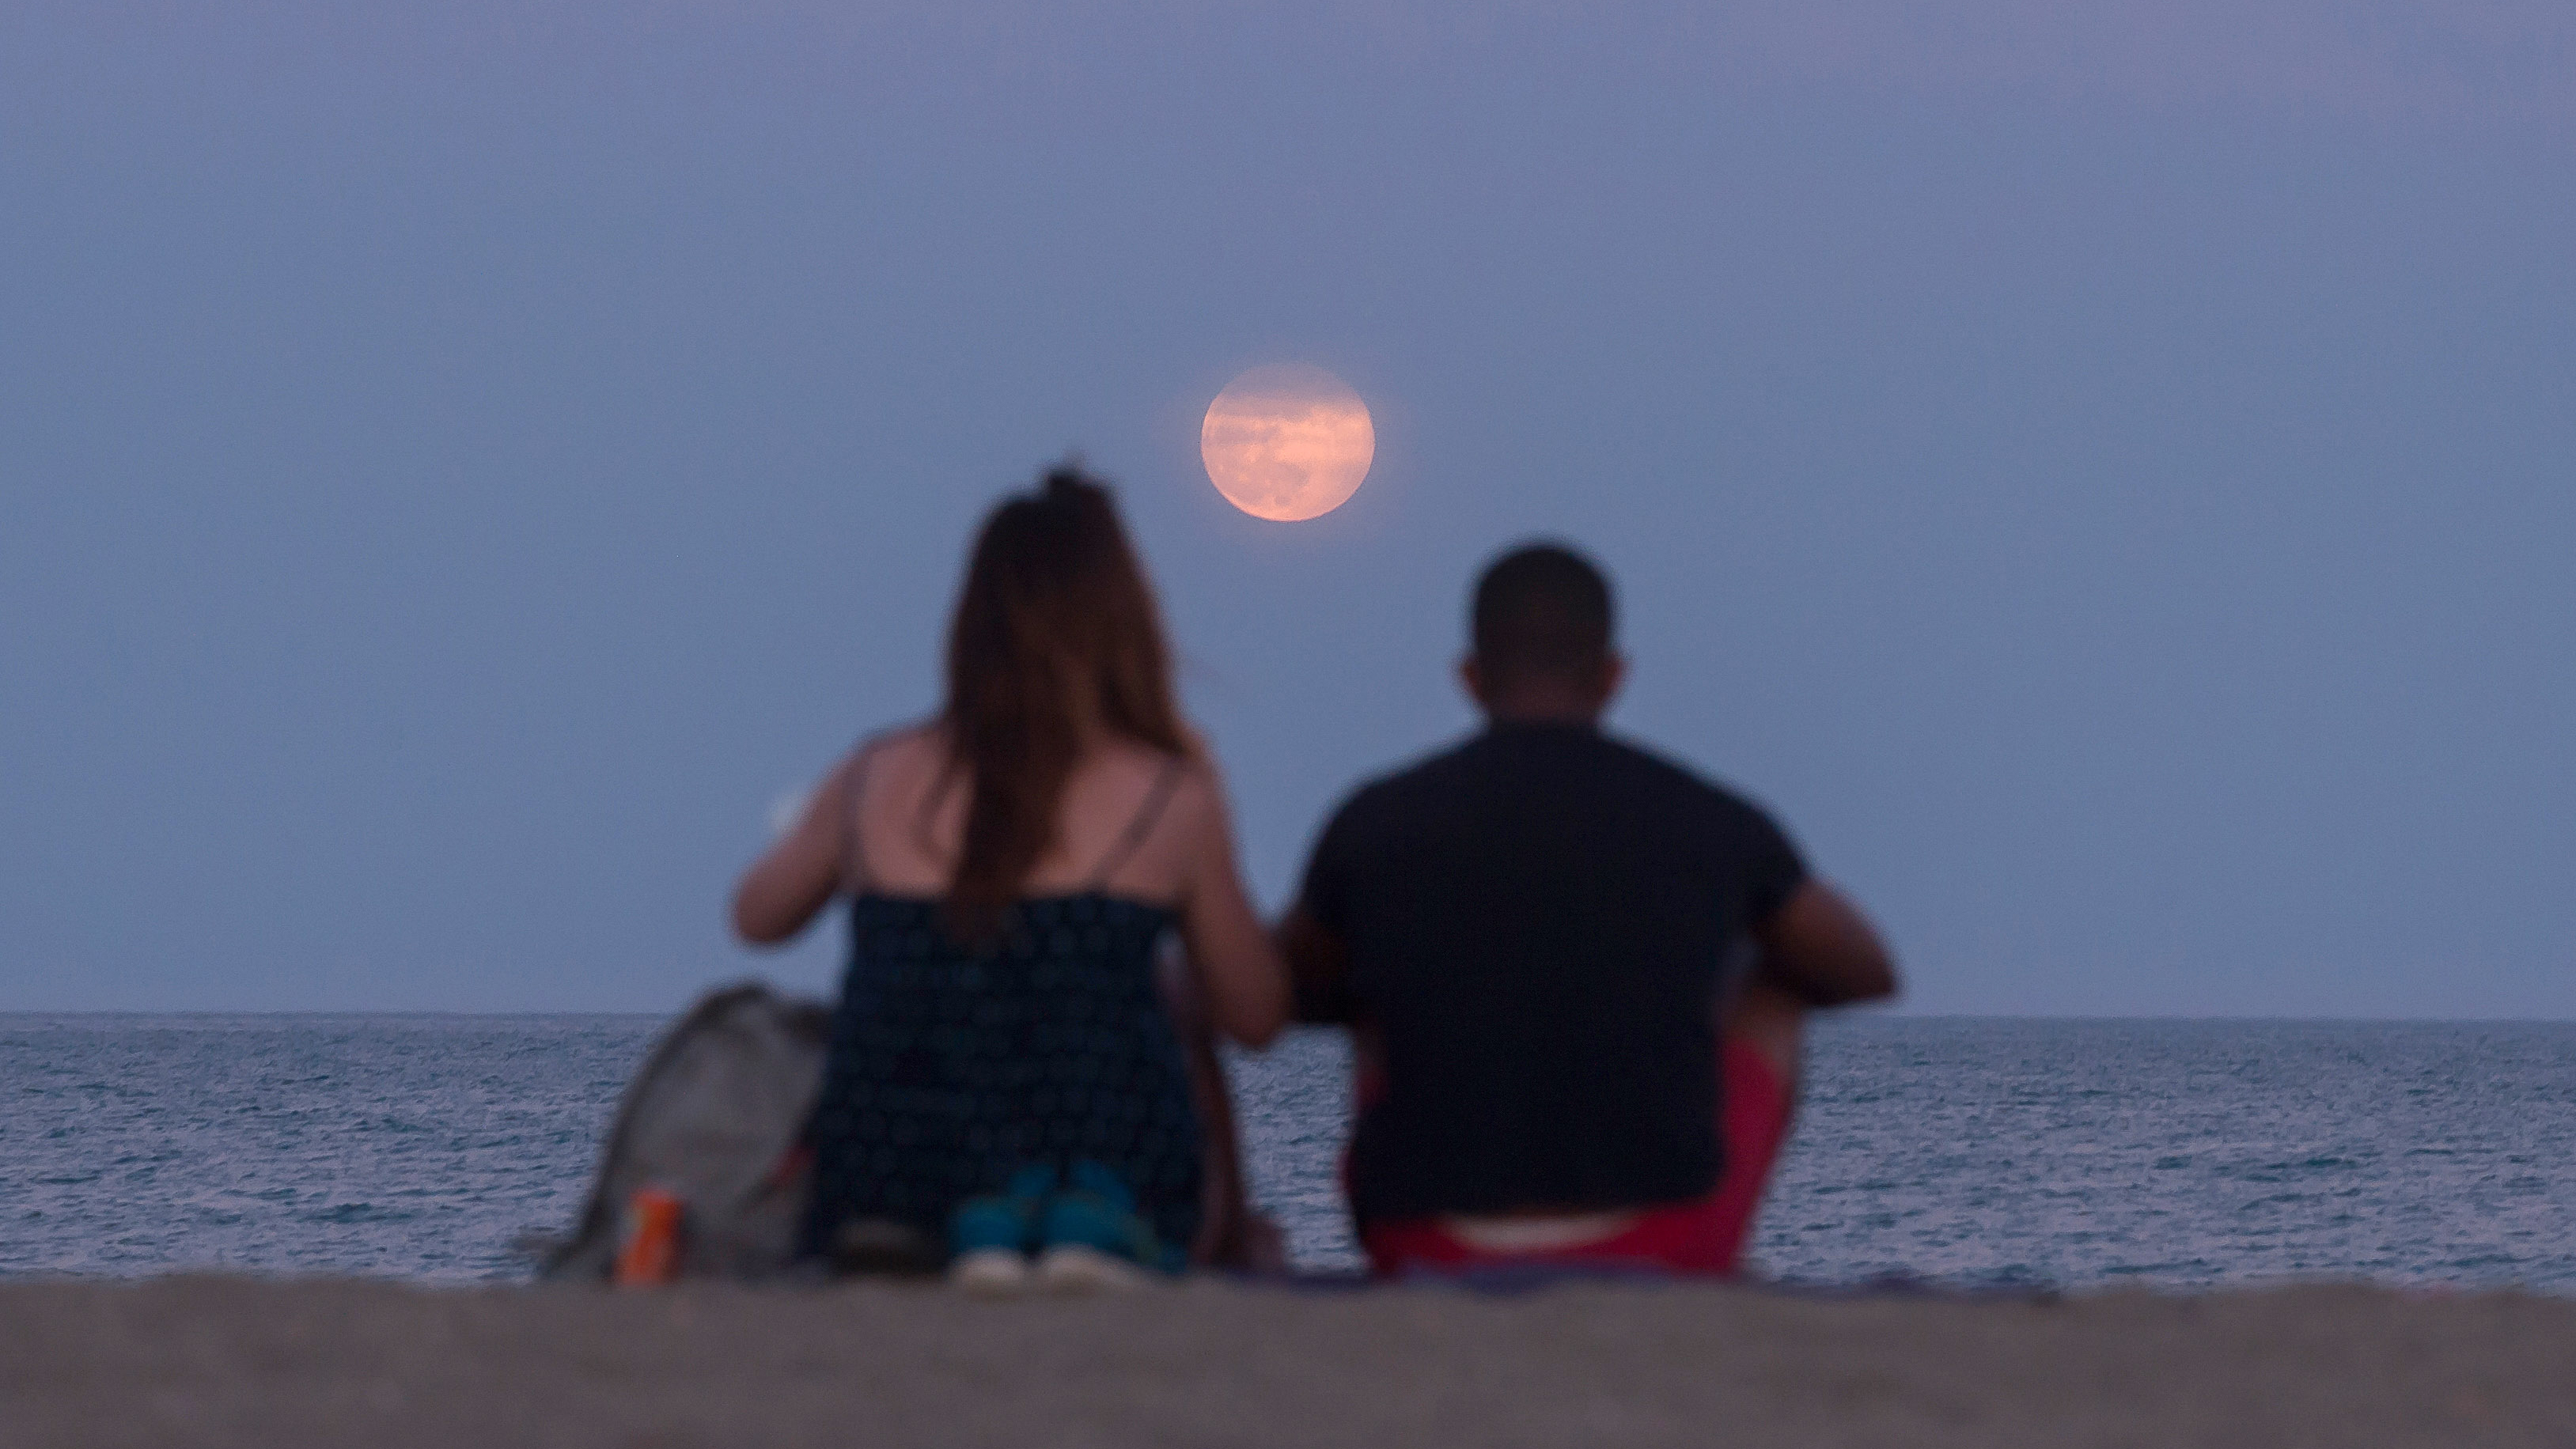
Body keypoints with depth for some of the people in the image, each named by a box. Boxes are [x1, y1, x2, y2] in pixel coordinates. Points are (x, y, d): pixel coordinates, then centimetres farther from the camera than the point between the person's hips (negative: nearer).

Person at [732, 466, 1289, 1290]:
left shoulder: (876, 780, 3)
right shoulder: (1169, 796, -4)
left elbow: (758, 918, 23)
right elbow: (1254, 1019, 8)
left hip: (884, 1199, 2)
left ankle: (986, 1228, 2)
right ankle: (1102, 1225, 0)